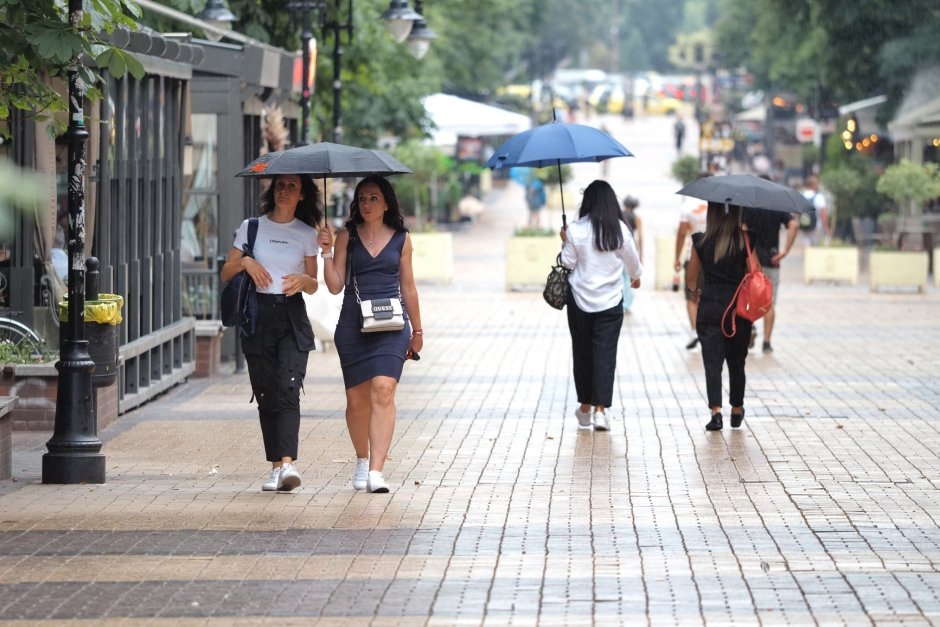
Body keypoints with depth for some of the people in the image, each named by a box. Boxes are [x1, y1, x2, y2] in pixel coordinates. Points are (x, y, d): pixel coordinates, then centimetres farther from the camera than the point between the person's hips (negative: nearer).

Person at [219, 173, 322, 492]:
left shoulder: (307, 235, 10)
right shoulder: (251, 228, 9)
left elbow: (314, 286, 13)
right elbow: (225, 273, 9)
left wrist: (303, 280, -9)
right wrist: (245, 261, -10)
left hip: (293, 317, -1)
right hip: (258, 314, 1)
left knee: (288, 390, -16)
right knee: (266, 394, 0)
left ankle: (287, 463, -27)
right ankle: (276, 464, 8)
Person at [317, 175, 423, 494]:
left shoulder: (401, 238, 8)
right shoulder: (347, 236, 6)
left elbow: (408, 287, 16)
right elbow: (335, 286, 3)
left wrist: (417, 330, 20)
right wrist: (327, 253, -11)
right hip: (353, 324, 1)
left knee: (383, 390, -17)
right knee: (357, 399, 4)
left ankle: (376, 471, -24)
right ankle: (362, 459, 29)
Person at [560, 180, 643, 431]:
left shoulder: (576, 230, -9)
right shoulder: (620, 229, -5)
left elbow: (568, 262, -3)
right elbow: (632, 260, 7)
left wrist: (565, 242, 13)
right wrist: (636, 276, 28)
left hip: (580, 299, 0)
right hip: (610, 300, 0)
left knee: (582, 352, 13)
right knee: (605, 354, 0)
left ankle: (585, 406, 22)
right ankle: (600, 409, -11)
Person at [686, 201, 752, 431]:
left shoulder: (701, 241, -5)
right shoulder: (744, 241, -7)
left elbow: (692, 274, 6)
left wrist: (694, 291, 26)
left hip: (709, 307, 0)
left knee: (712, 362, 1)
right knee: (737, 362, 16)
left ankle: (715, 410, -14)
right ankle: (737, 410, 27)